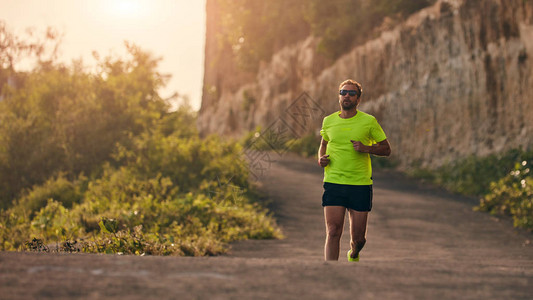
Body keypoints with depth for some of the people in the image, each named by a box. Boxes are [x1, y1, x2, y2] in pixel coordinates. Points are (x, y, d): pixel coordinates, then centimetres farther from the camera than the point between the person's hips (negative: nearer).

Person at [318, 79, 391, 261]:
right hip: (333, 183, 1)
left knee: (358, 238, 6)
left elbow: (386, 149, 6)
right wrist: (321, 158, 5)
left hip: (361, 185, -1)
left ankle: (353, 254, 41)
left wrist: (366, 148, -12)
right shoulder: (328, 121, 8)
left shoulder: (369, 121, 1)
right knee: (333, 231, -14)